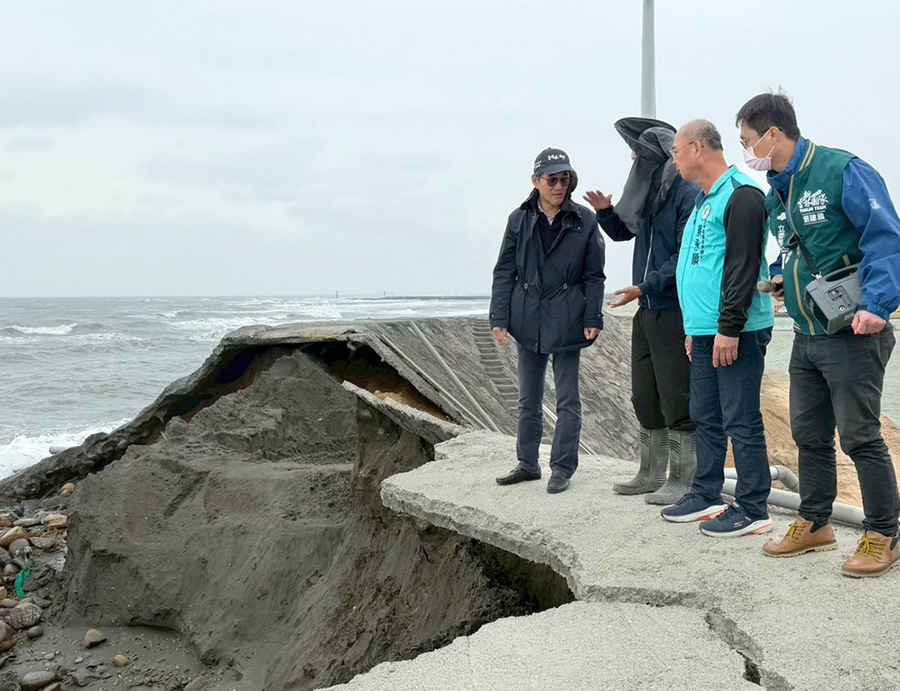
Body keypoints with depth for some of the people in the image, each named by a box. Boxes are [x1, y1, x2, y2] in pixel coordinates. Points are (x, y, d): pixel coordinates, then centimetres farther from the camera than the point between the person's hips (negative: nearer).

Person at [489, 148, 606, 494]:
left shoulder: (585, 220, -3)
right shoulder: (520, 220, 2)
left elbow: (594, 276, 1)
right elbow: (504, 272, 3)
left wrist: (592, 318, -6)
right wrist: (499, 319, -3)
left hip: (566, 321, -2)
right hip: (527, 320, 3)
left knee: (568, 400, 3)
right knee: (528, 399, 13)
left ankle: (562, 468, 13)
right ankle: (527, 463, 25)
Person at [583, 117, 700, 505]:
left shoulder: (687, 195, -13)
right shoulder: (648, 194, 13)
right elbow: (622, 232, 26)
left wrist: (646, 287, -20)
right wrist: (605, 212, 6)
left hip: (674, 311, -9)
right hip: (647, 311, 9)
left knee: (677, 398, -3)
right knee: (645, 397, 14)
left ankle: (683, 481, 6)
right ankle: (651, 474, 25)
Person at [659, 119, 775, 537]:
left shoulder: (741, 195, -12)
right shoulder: (704, 201, 20)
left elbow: (743, 267, -19)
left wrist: (730, 327, -22)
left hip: (737, 332, -10)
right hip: (704, 331, 10)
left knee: (741, 421, -5)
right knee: (706, 418, 15)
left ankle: (752, 510, 1)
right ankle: (706, 495, 26)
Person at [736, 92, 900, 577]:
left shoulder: (843, 171, -13)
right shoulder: (775, 195, 13)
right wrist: (781, 277, 9)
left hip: (852, 336, -8)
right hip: (806, 337, 8)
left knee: (859, 436, -3)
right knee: (809, 435, 14)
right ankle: (814, 524, 29)